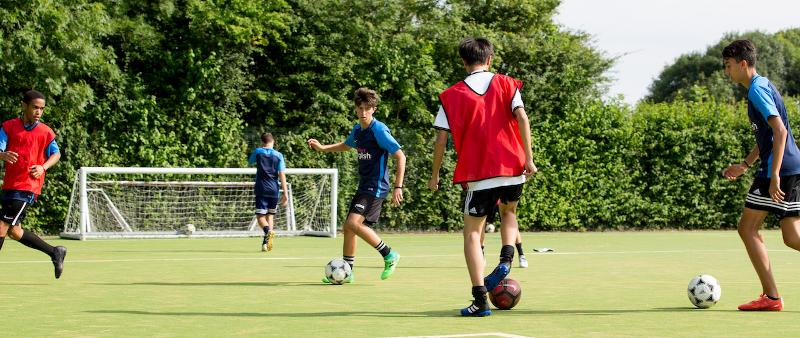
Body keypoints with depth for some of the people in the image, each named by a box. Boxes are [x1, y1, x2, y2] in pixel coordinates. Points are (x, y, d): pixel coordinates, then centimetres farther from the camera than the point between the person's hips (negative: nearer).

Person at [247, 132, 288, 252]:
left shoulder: (258, 152, 1)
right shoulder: (278, 155, 2)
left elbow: (250, 162, 22)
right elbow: (282, 174, -3)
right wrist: (285, 193, -3)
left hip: (261, 189, -2)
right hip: (274, 190, 2)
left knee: (260, 216, -3)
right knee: (270, 216, 14)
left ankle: (268, 231, -34)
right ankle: (266, 242, 8)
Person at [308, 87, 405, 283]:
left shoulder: (379, 130, -15)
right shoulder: (357, 130, 10)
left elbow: (400, 157, -17)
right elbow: (347, 145, 35)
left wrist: (398, 187, -21)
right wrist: (323, 148, 28)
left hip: (376, 187, -9)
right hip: (363, 186, 9)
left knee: (354, 223, -21)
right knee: (348, 227, 10)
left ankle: (389, 256, -9)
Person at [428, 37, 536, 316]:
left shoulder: (451, 95, 4)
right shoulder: (506, 84, 6)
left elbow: (441, 140, 0)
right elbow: (522, 118, -7)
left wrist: (434, 175, 11)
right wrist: (529, 159, -4)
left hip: (478, 174, -2)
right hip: (512, 169, 2)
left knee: (472, 233, 7)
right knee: (508, 213, 31)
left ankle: (480, 300, -4)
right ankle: (506, 259, 3)